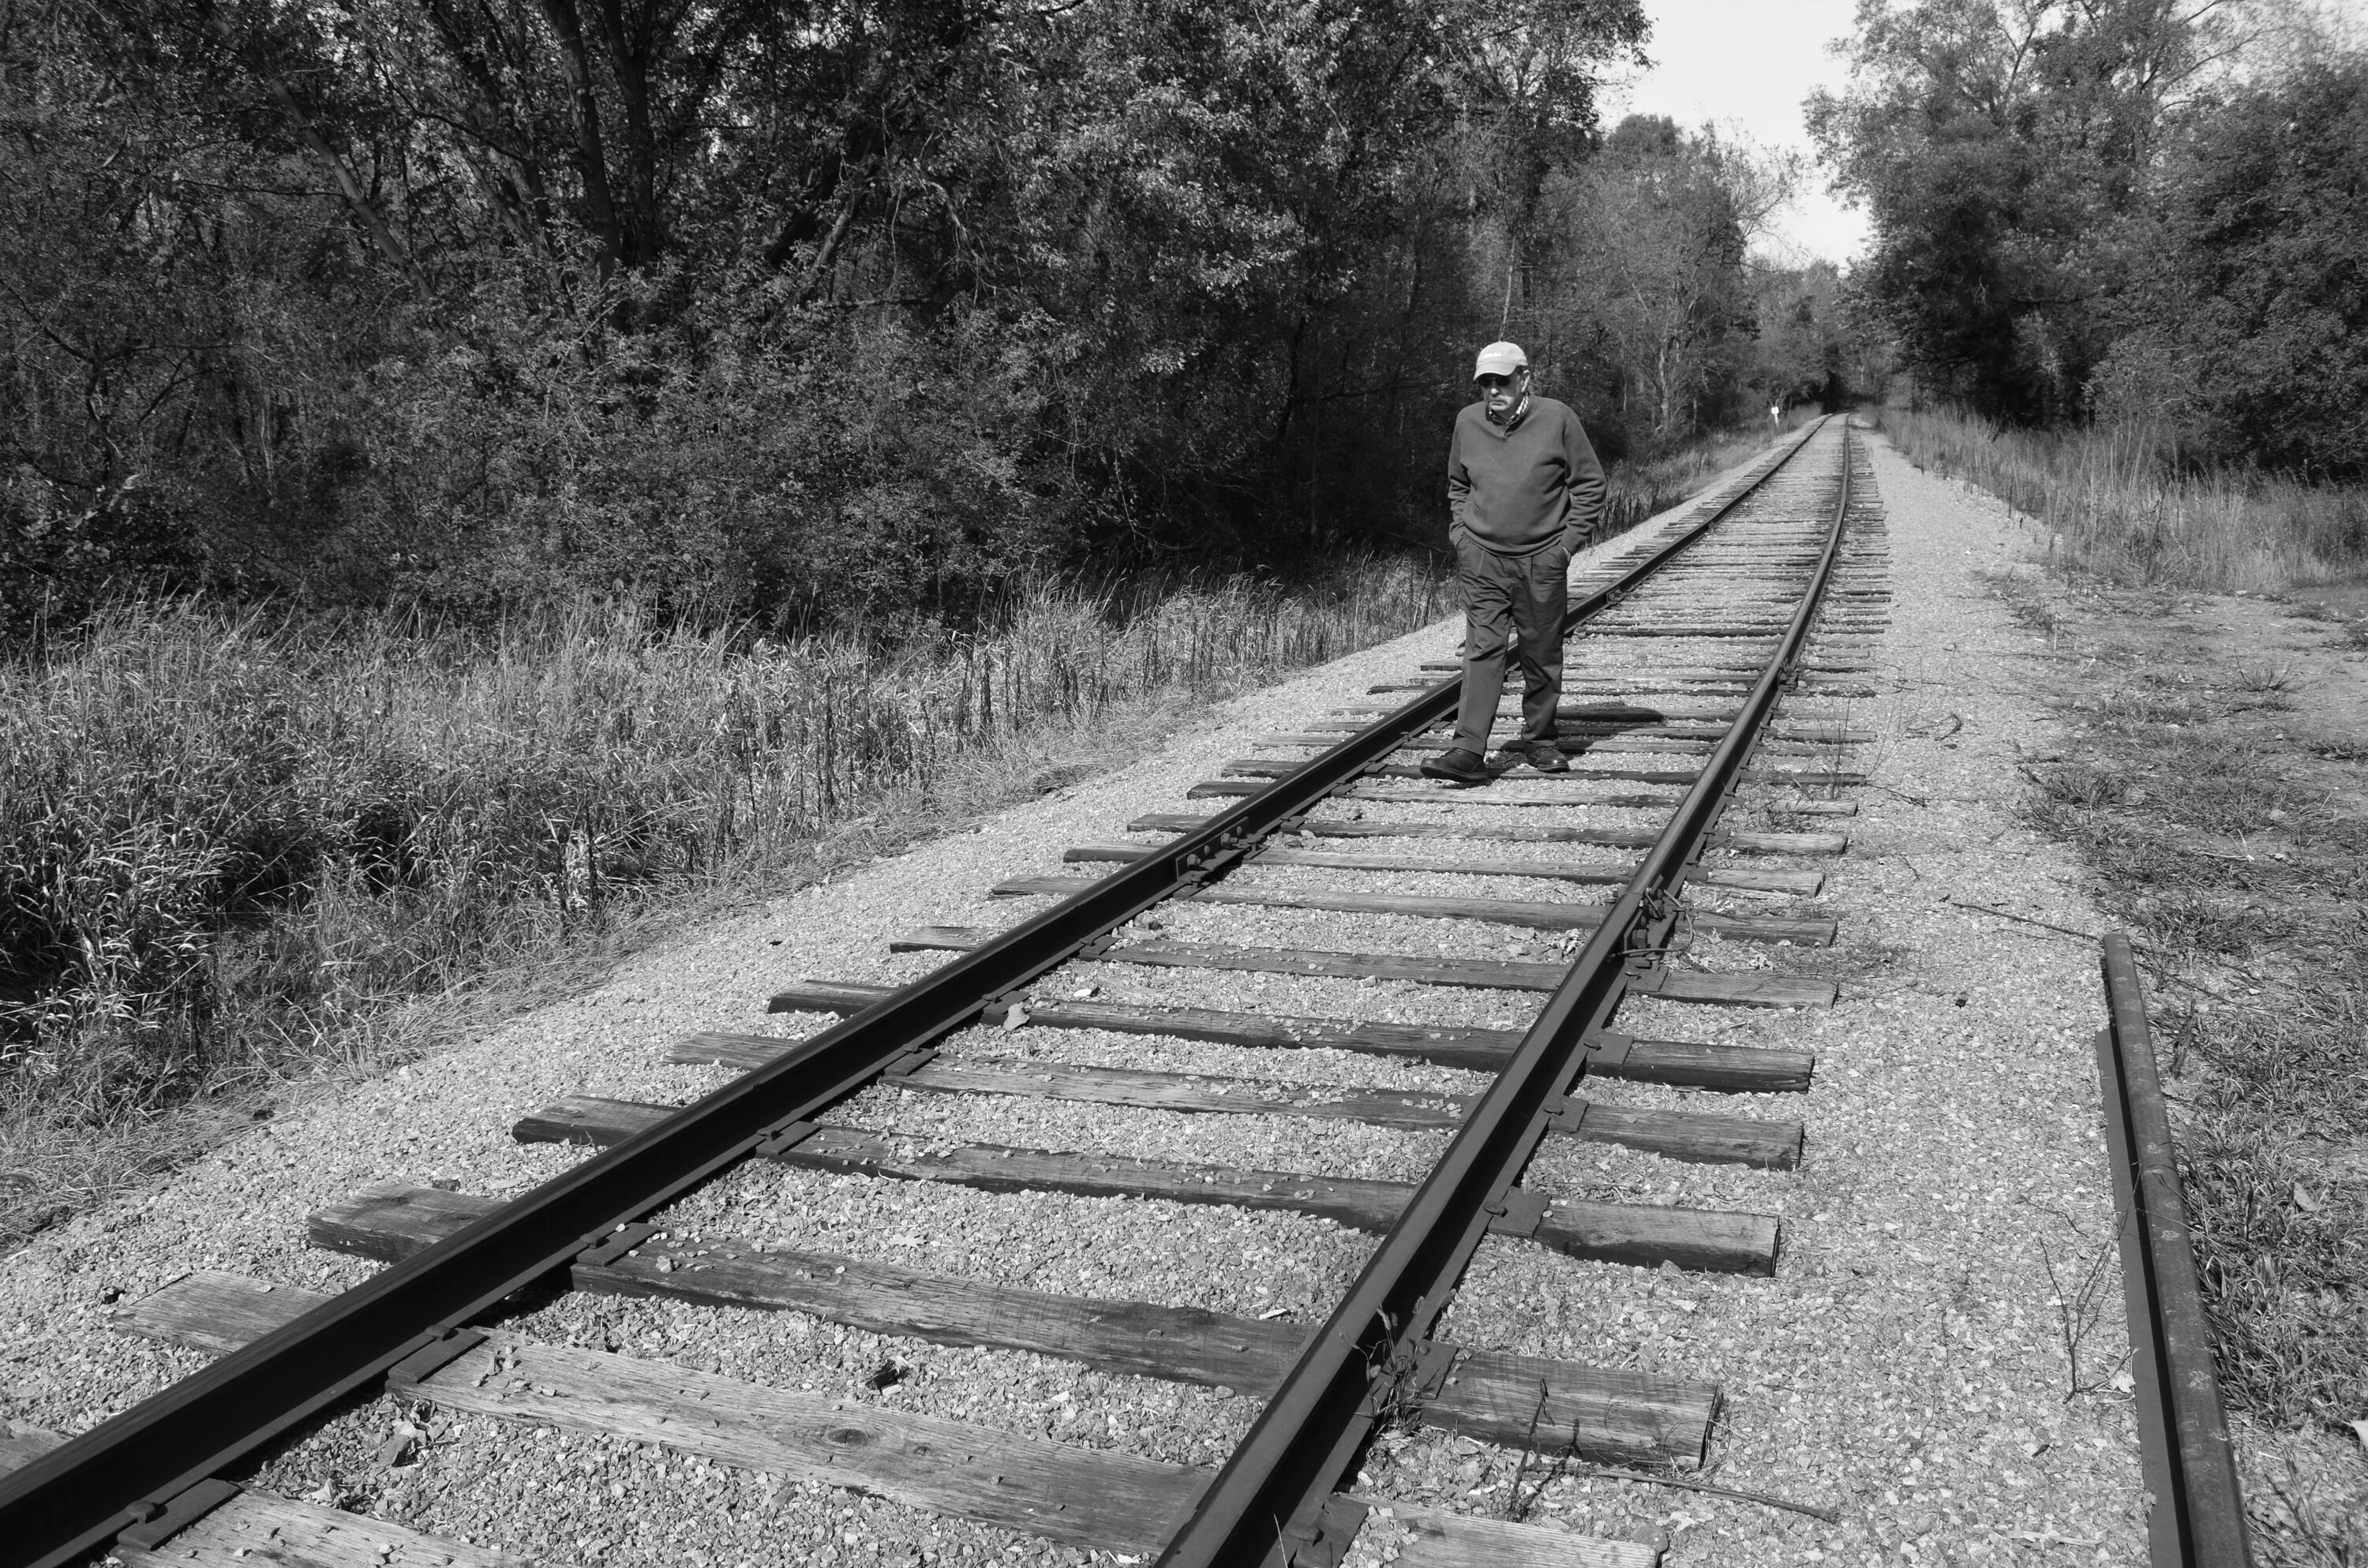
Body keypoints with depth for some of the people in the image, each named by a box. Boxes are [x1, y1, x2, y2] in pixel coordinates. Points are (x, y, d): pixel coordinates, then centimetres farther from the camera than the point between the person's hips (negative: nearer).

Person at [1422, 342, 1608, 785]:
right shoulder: (1468, 422, 5)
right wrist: (1460, 534, 9)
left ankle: (1539, 739, 24)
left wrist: (1568, 542, -5)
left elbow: (1589, 484, 2)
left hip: (1542, 561, -1)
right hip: (1482, 559, 1)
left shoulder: (1556, 418, -3)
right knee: (1483, 650, -9)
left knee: (1542, 655, 8)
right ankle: (1468, 751, -14)